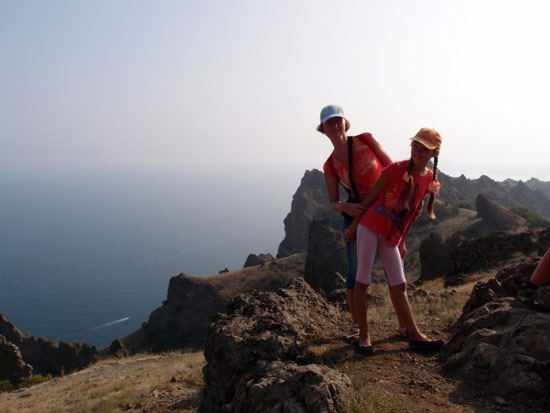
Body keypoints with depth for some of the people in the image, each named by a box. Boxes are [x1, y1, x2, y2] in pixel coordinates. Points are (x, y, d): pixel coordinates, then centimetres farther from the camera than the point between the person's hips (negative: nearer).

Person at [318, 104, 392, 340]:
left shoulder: (365, 140, -5)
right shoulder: (330, 165, -1)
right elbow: (333, 203, 2)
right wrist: (345, 207, -20)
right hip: (357, 215, 0)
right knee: (356, 271, -3)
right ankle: (355, 324, 15)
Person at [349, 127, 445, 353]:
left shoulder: (431, 180, 5)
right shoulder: (396, 169, -9)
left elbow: (414, 211, 15)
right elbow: (371, 196, -3)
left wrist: (402, 241, 17)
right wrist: (354, 224, 0)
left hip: (392, 236, 4)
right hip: (370, 226, -4)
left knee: (399, 285, 6)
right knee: (362, 281, -3)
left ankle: (414, 336, 13)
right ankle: (364, 335, 6)